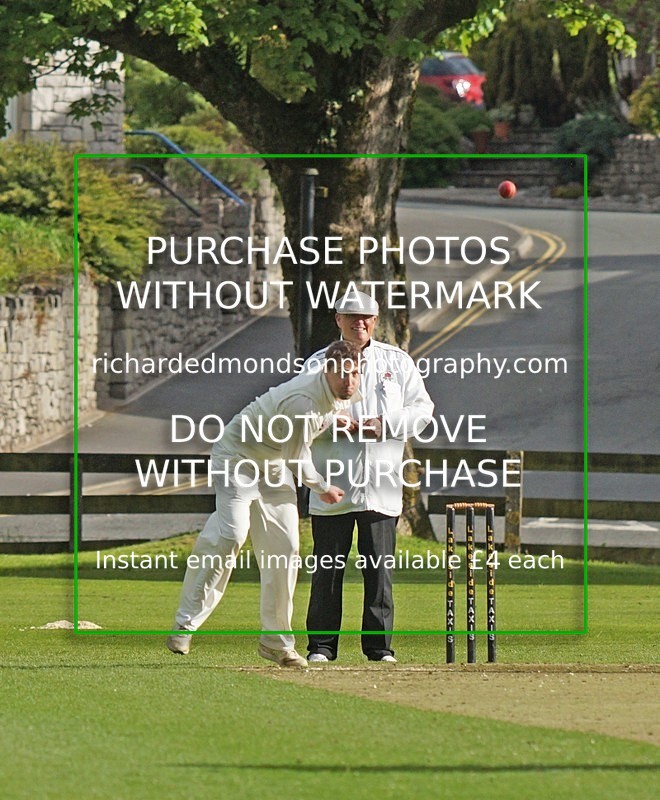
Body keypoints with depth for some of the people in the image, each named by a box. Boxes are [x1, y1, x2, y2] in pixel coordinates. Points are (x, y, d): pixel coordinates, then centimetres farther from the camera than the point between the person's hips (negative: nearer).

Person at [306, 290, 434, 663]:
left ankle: (380, 646, 5)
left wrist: (385, 425, -8)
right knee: (327, 566, -1)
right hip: (333, 484, 0)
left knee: (379, 567, -1)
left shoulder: (398, 362, 11)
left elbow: (422, 409, 8)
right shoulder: (319, 363, 9)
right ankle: (322, 645, 5)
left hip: (381, 483, 0)